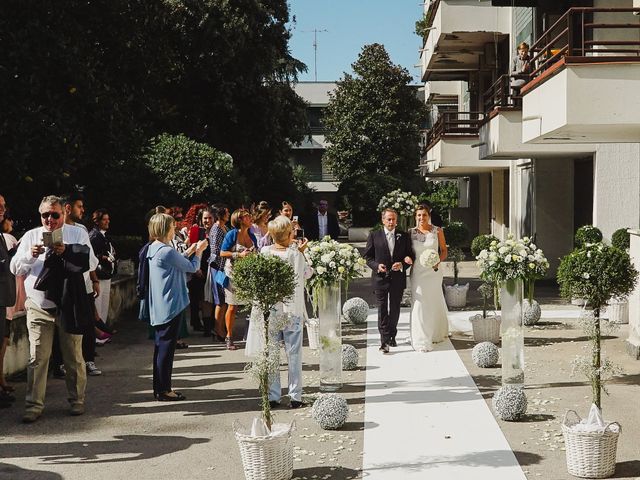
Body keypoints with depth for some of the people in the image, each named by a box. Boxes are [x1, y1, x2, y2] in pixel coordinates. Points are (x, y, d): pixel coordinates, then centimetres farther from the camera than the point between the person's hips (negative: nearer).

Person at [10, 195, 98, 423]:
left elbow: (91, 263, -7)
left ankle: (77, 400, 20)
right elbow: (15, 268, 5)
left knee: (74, 356, 7)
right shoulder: (31, 236, 9)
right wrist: (30, 255, -15)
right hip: (39, 306, 1)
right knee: (37, 357, -2)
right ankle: (34, 405, 3)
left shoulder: (77, 234, 4)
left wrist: (67, 252, -22)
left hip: (69, 304, -1)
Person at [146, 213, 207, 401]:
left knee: (162, 346, 15)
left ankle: (160, 387, 22)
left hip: (159, 307, 10)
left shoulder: (153, 249, 9)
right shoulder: (167, 251, -19)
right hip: (170, 306, -10)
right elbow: (192, 267, -9)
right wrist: (199, 251, 6)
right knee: (166, 346, -3)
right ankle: (164, 390, 3)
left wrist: (190, 251, 17)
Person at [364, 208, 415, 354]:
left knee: (395, 309, 13)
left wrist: (402, 264, -13)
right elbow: (367, 256, 2)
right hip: (380, 278, -2)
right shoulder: (374, 236, 1)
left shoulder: (404, 237, 5)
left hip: (398, 279, 2)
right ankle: (384, 341, -6)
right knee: (382, 310, -4)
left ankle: (392, 336, 29)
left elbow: (411, 256, 7)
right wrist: (376, 265, -15)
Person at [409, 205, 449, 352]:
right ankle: (421, 341, 0)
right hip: (417, 272, 0)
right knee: (419, 304, -5)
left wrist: (438, 261, -13)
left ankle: (436, 333, 33)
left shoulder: (437, 231, 1)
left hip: (434, 271, 0)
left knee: (434, 303, 11)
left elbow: (444, 250, 5)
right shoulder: (411, 232, 2)